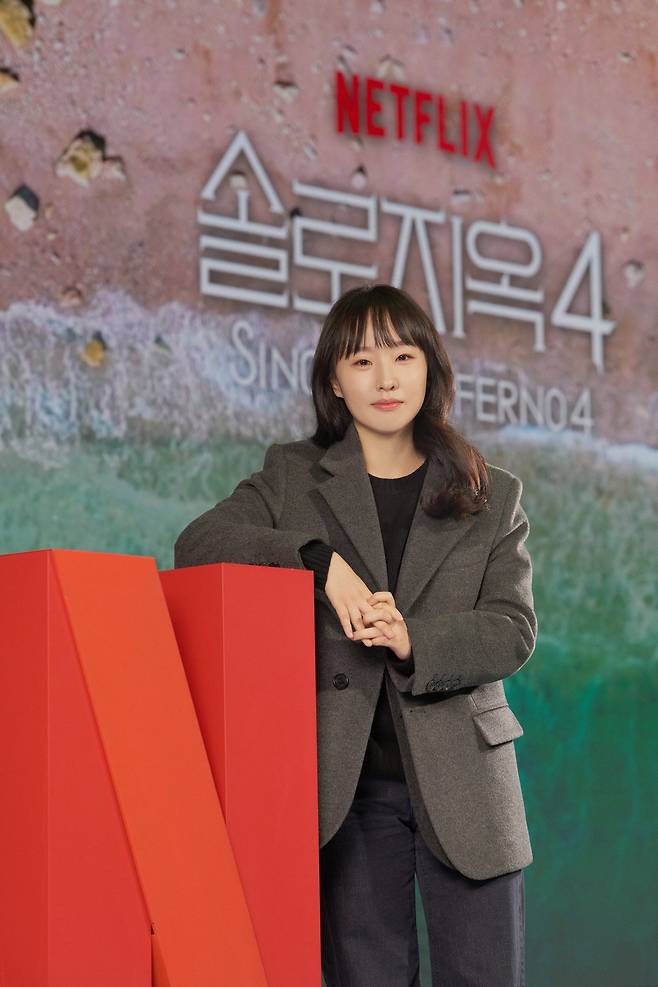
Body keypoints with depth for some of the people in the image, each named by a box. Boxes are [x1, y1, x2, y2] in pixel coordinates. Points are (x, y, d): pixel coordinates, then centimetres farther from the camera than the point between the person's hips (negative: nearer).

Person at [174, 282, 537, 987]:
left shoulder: (492, 497, 10)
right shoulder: (291, 476, 9)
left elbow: (513, 630, 0)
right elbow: (196, 546, -6)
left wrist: (414, 641, -18)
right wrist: (320, 560, -19)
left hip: (461, 777, 0)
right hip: (348, 782, 0)